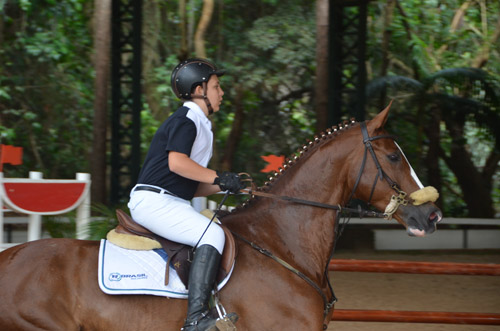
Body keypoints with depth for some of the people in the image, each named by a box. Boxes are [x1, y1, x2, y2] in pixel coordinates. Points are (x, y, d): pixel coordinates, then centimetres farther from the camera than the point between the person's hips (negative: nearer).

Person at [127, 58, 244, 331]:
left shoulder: (198, 124, 25)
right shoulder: (185, 120, -6)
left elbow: (192, 187, 23)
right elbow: (177, 162, -23)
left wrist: (224, 186, 9)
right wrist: (218, 177, -16)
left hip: (170, 204, 11)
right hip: (153, 202, -11)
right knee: (213, 234, -27)